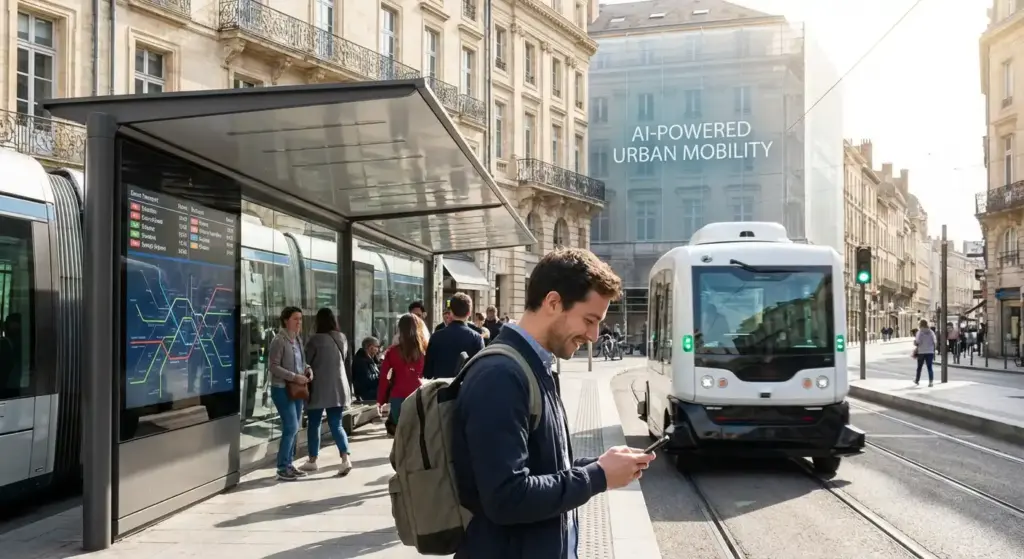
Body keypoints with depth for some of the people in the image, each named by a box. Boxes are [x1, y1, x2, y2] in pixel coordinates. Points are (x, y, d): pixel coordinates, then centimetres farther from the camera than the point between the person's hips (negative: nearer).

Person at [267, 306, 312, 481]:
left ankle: (289, 464, 20)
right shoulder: (279, 341, -13)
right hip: (282, 389, -8)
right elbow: (273, 366, -17)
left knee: (294, 429, 11)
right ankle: (282, 468, 1)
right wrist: (294, 377, -21)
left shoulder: (298, 340, 11)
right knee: (291, 428, -9)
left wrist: (308, 369, 0)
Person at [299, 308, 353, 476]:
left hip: (319, 387, -5)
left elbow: (306, 362, -5)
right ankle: (345, 459, -8)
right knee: (336, 424, 7)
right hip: (338, 387, 5)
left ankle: (312, 460, 19)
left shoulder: (316, 339, -13)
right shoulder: (342, 338, 5)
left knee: (313, 424, 10)